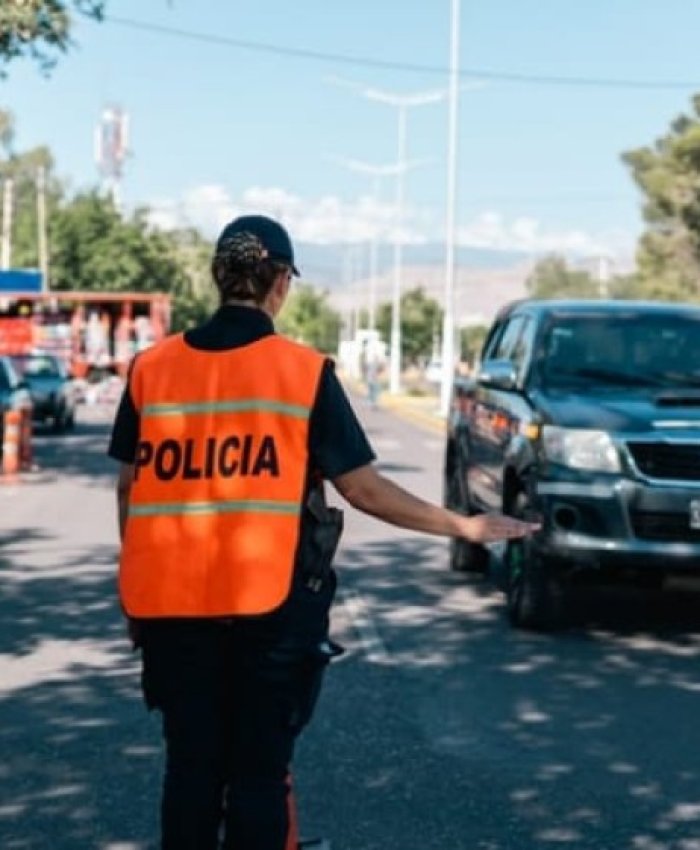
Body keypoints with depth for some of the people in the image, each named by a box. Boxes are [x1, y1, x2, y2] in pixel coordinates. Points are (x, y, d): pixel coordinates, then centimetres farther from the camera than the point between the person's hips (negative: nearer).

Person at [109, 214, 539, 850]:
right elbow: (365, 491, -4)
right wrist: (465, 528, 6)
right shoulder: (305, 373, -5)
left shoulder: (152, 368, 2)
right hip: (270, 603, -2)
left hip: (170, 601, 3)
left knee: (191, 766, 13)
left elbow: (130, 490, 8)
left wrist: (136, 589, 21)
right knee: (259, 770, 9)